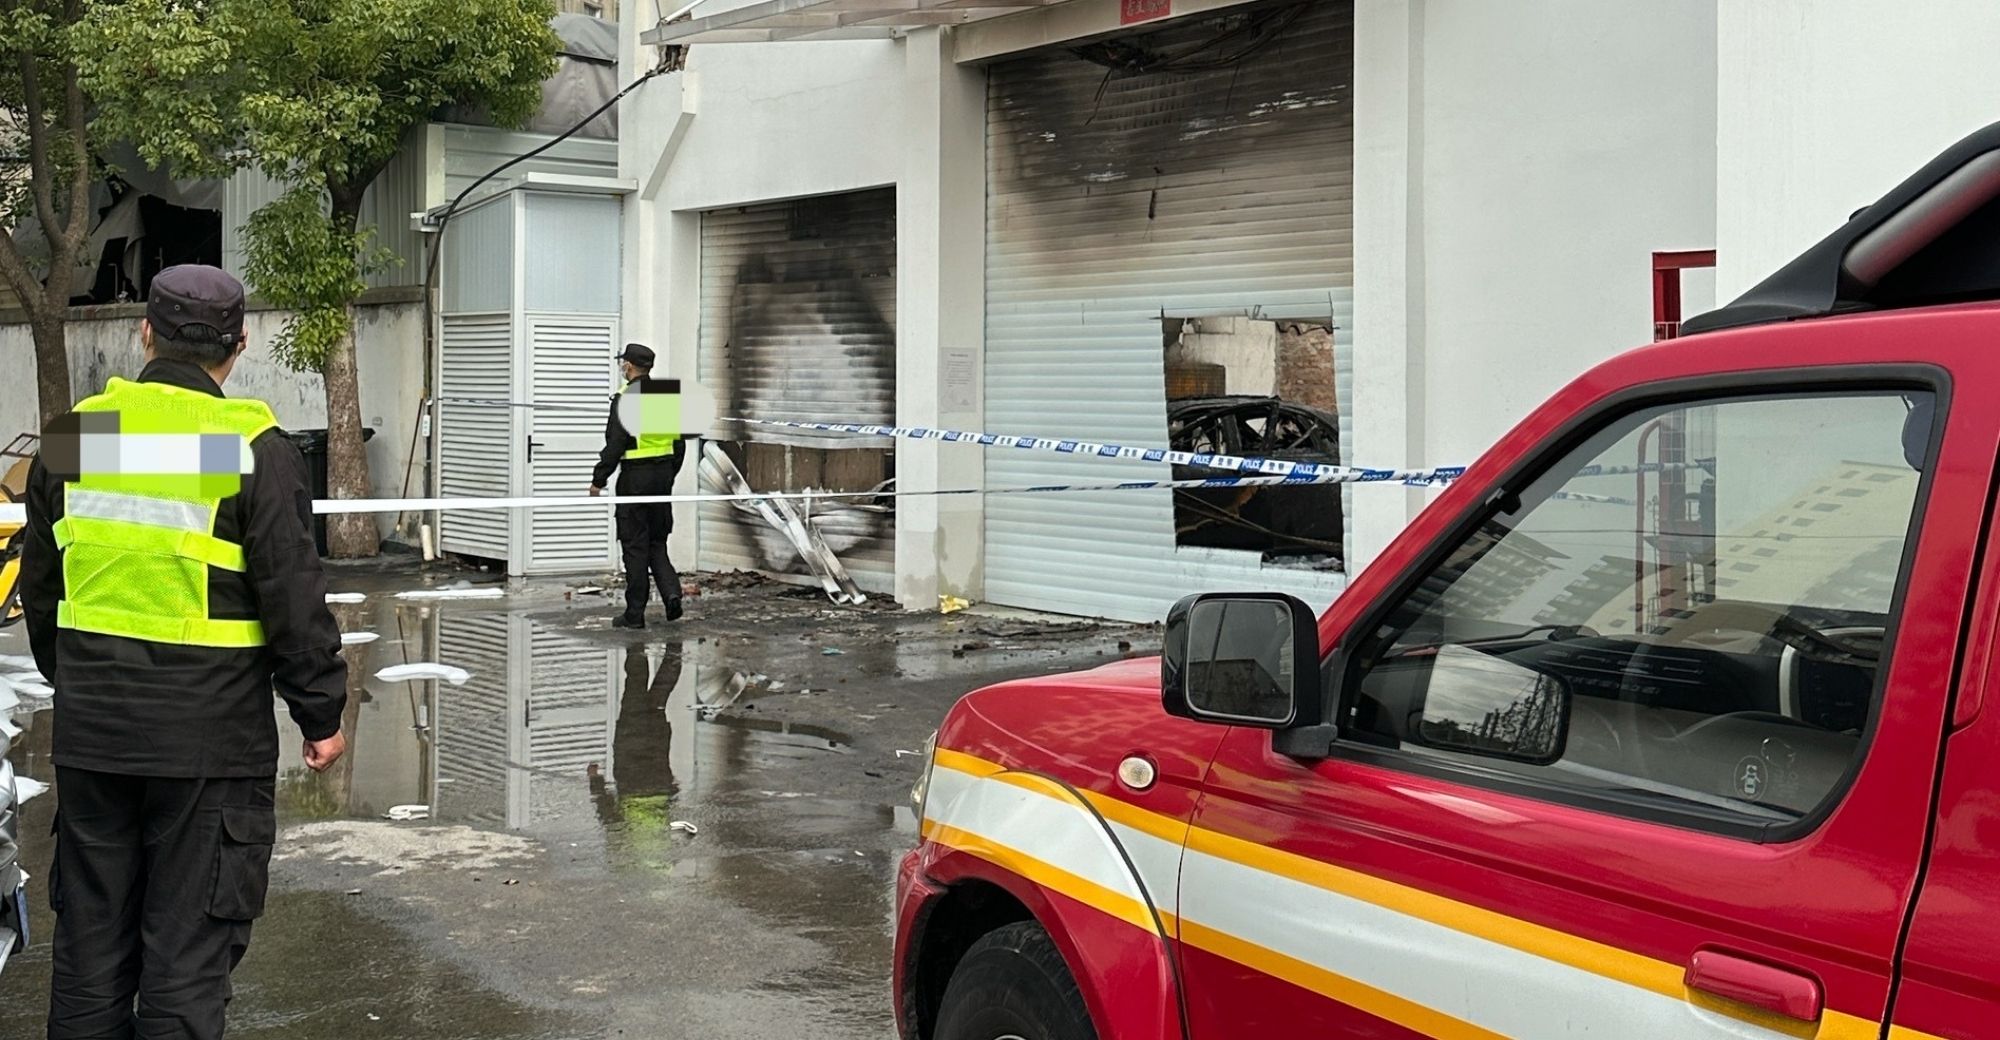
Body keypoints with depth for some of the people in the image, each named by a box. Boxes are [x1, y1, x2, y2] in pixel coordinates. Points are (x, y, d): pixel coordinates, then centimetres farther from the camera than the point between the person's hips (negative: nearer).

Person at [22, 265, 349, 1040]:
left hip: (89, 732, 5)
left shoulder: (74, 436, 5)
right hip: (211, 737, -5)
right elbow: (294, 601, -12)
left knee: (90, 933, 16)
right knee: (187, 946, 4)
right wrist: (322, 715, -2)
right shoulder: (255, 448, -11)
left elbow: (40, 589, 14)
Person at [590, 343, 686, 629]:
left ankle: (635, 613, 5)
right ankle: (671, 592, -2)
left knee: (635, 546, 0)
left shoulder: (626, 398, -13)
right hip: (663, 475, 6)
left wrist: (598, 480, -8)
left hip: (635, 476, -6)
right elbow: (680, 443, 14)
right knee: (657, 541, 17)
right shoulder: (669, 396, 9)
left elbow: (615, 445, -15)